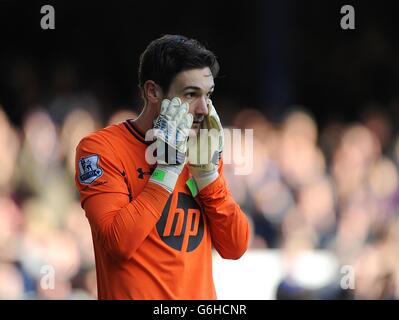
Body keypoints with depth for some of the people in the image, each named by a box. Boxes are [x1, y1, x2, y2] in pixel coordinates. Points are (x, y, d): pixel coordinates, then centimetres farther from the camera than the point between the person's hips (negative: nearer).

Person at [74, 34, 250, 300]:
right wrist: (168, 167, -18)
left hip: (201, 293, 5)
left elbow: (236, 247, 0)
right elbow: (118, 243, -22)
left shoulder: (201, 147, 6)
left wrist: (206, 168, -8)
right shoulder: (100, 148, -11)